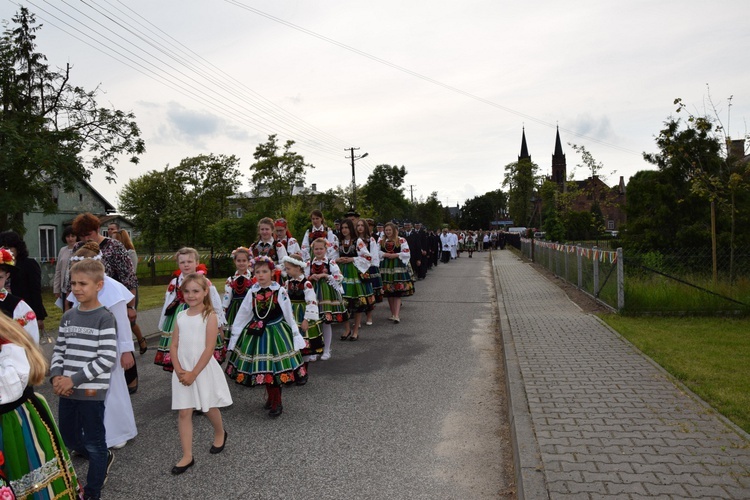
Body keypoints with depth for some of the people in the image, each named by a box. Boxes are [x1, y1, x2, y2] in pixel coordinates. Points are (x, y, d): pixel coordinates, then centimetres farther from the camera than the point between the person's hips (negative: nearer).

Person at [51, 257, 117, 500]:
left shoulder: (105, 318, -13)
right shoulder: (68, 316, 7)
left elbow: (107, 358, -17)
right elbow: (58, 350, 10)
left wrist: (75, 380, -18)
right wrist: (56, 376, -7)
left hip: (91, 390, -6)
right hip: (67, 390, 7)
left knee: (94, 442, 7)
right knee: (69, 437, 20)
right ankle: (103, 459, 45)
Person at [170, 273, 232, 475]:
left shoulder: (209, 316, -12)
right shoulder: (181, 316, 4)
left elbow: (209, 349, -15)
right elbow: (174, 346, 3)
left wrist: (194, 373, -16)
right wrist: (179, 371, -10)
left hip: (203, 369, -4)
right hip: (183, 371, 4)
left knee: (209, 408, 14)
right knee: (183, 412, 3)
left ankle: (220, 434, 43)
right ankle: (187, 456, 12)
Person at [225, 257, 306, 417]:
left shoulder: (280, 291, -8)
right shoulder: (252, 292, 1)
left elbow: (289, 315, -4)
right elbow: (242, 314, 6)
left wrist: (296, 335, -2)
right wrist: (235, 335, 7)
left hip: (276, 333, -3)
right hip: (257, 333, 4)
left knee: (275, 368, 0)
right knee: (262, 367, 11)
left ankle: (277, 403, 15)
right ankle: (270, 397, 31)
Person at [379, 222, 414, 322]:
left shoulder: (402, 240, 4)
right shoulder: (381, 241, 13)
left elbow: (406, 253, -2)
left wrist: (395, 255, -12)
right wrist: (386, 255, -11)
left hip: (398, 268, -3)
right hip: (385, 268, 3)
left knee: (398, 292, -10)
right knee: (389, 293, 5)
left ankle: (397, 315, -15)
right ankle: (393, 313, 17)